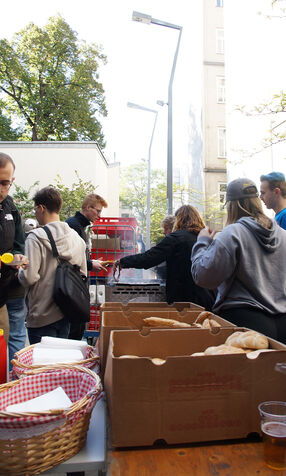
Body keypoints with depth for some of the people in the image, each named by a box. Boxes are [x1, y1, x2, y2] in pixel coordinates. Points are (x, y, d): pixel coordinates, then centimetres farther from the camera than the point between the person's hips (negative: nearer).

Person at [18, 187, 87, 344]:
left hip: (42, 316, -6)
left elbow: (29, 277, -20)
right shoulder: (76, 237, 2)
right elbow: (83, 274, 6)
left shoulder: (36, 238, -16)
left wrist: (19, 270, 0)